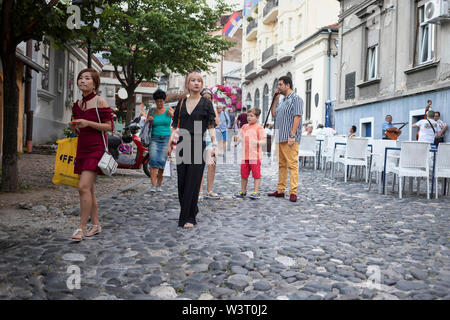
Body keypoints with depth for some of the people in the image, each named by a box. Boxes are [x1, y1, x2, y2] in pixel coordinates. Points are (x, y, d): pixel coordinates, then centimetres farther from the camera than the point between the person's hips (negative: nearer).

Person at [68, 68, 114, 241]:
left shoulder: (100, 102, -7)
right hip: (82, 148, 8)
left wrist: (88, 123, -19)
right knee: (89, 189, 10)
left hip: (96, 148, -7)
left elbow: (109, 126, -10)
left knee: (84, 187, -16)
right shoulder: (77, 104, 13)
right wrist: (73, 127, 0)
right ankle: (96, 225, 21)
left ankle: (81, 227, -9)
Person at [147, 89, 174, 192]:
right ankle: (153, 185, -17)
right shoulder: (151, 110, 11)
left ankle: (159, 185, 10)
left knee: (162, 161, -6)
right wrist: (149, 120, -2)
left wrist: (171, 114, -27)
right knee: (153, 161, -14)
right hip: (154, 138, 1)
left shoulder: (168, 110, 4)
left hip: (166, 138, -1)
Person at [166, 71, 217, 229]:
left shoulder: (206, 103, 3)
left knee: (193, 182, -5)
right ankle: (192, 210, 22)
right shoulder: (181, 103, 13)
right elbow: (175, 125, 15)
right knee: (181, 181, 5)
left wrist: (214, 143, -13)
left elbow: (211, 126, -1)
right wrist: (170, 144, 8)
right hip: (182, 145, 4)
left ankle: (188, 217, 1)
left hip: (198, 145, -4)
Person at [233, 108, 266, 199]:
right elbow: (240, 138, 16)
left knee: (256, 174, 0)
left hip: (255, 156, -6)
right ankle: (243, 191, 24)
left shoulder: (259, 128, -4)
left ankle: (256, 192, 8)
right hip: (245, 155, 6)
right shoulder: (244, 127, 13)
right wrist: (237, 138, -6)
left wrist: (256, 142, -26)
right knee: (243, 174, 11)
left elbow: (263, 141, -8)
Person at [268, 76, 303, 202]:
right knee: (281, 164, 12)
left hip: (290, 139, -9)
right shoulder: (283, 101, 22)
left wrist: (292, 135, -21)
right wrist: (275, 99, 17)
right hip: (280, 137, 9)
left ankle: (293, 192, -9)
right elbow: (274, 115, 25)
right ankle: (280, 190, 19)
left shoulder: (296, 99, -5)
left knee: (292, 164, -9)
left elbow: (297, 117, -14)